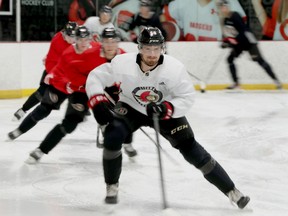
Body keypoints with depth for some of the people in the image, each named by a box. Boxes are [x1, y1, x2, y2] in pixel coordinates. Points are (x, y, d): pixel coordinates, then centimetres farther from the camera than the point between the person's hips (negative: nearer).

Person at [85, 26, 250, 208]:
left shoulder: (174, 68, -29)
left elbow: (188, 97, -20)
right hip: (131, 107, 1)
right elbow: (95, 77, -14)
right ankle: (112, 187, -3)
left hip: (165, 110, -1)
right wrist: (98, 103, -27)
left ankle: (232, 191, 3)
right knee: (113, 137, -26)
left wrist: (167, 108, -37)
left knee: (191, 149, -7)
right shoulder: (122, 63, -27)